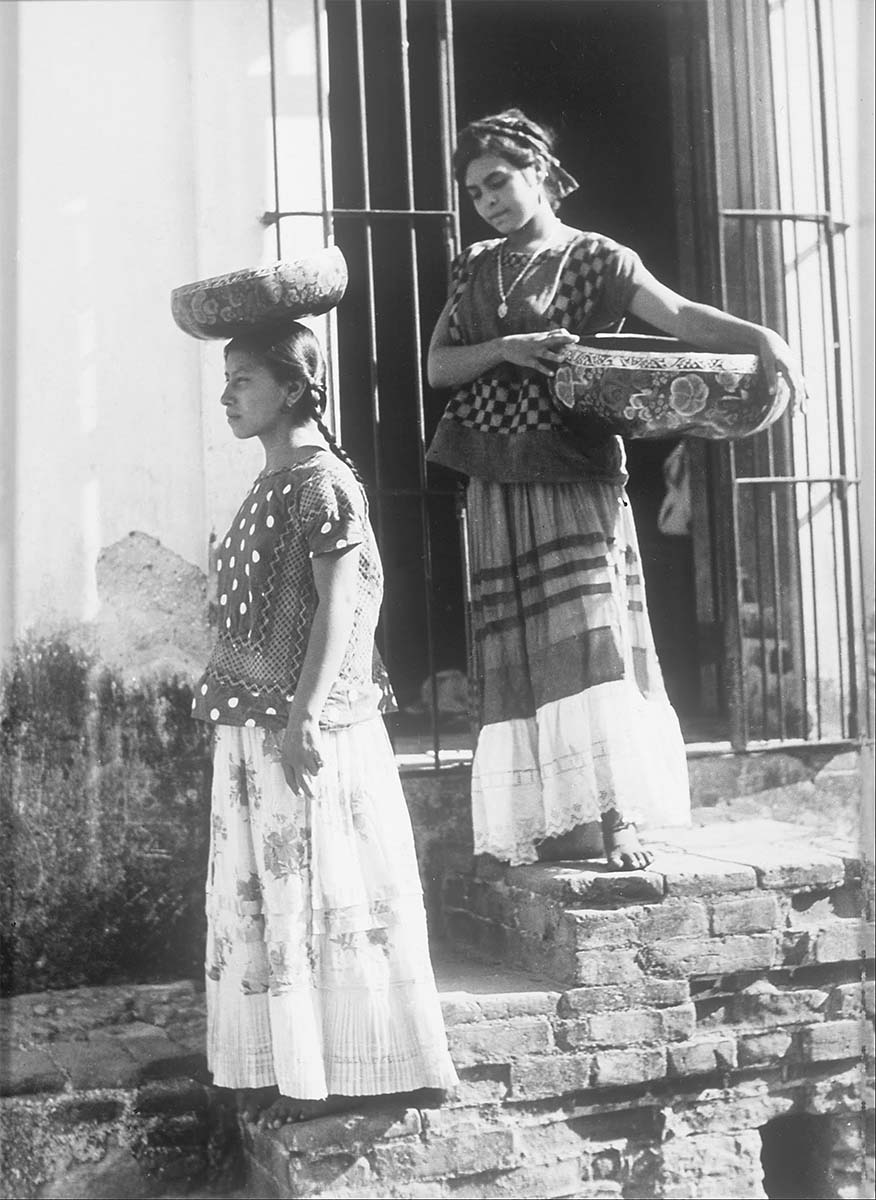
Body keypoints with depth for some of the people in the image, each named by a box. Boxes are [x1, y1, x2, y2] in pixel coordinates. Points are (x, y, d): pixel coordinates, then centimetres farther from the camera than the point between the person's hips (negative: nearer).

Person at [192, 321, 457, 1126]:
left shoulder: (322, 481, -10)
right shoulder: (270, 487, 16)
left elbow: (340, 604, -17)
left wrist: (304, 714, -22)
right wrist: (260, 716, 17)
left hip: (307, 727, -9)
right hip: (255, 726, 9)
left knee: (320, 892, -1)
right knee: (266, 893, 12)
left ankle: (337, 1074, 9)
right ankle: (290, 1071, 22)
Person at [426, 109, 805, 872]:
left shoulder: (593, 258, 0)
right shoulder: (475, 268, 14)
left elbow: (678, 314, -14)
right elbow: (438, 365, 6)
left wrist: (761, 336, -32)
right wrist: (506, 348, -12)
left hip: (572, 478, -4)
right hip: (497, 487, 4)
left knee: (589, 636, -11)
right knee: (522, 655, 3)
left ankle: (619, 816, -7)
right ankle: (555, 823, 9)